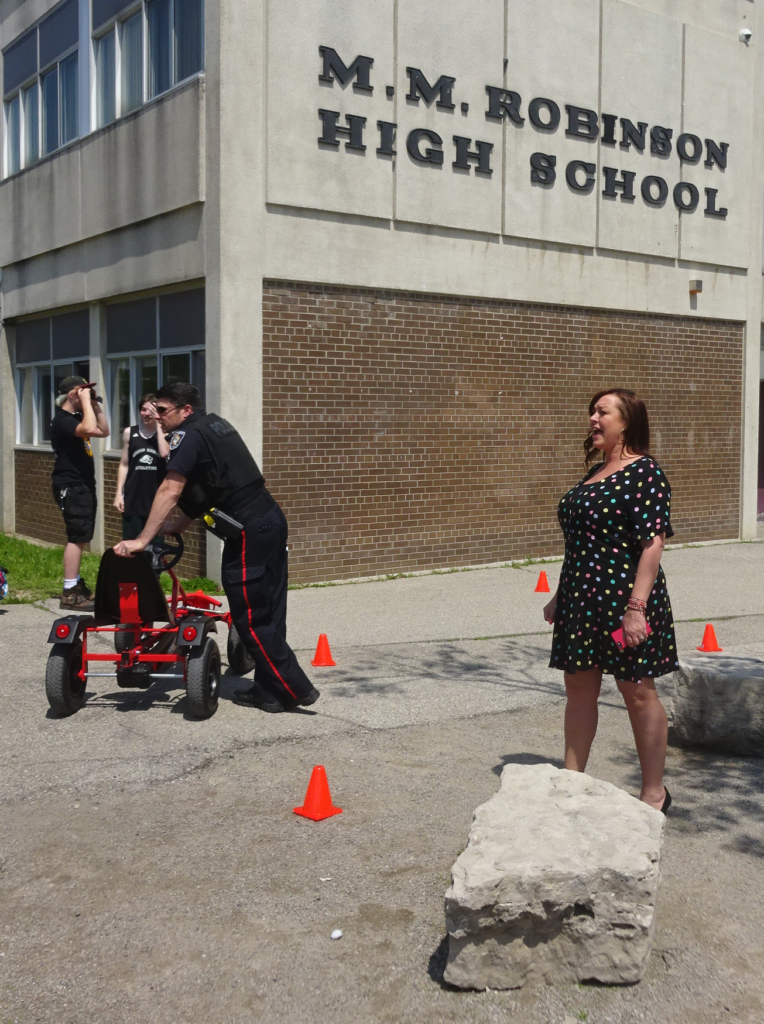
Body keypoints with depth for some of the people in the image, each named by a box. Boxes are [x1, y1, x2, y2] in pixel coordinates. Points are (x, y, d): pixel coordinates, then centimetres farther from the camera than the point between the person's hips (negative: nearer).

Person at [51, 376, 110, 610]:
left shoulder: (76, 417, 17)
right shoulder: (63, 420, -16)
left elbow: (103, 431, 20)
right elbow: (90, 428, -34)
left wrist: (95, 405, 10)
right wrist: (86, 401, -23)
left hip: (83, 485, 11)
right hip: (71, 487, -11)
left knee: (80, 538, 15)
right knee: (77, 538, -13)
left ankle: (75, 584, 24)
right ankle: (70, 593, -12)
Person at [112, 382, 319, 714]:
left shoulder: (188, 436, -10)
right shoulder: (215, 424, 18)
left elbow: (170, 492, -19)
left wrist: (142, 540, -20)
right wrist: (179, 523, 18)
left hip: (250, 532, -10)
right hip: (272, 521, 10)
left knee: (250, 618, -1)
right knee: (267, 614, 14)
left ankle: (295, 689, 2)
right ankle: (269, 691, 21)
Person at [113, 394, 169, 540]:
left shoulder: (164, 433, 2)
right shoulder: (129, 432, 6)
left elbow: (164, 453, -19)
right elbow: (124, 465, 9)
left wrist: (158, 423, -11)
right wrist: (119, 493, 2)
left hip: (156, 497, -1)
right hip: (133, 497, 1)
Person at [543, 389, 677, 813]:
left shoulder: (645, 473, -11)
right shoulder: (595, 473, 14)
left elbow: (653, 542, -18)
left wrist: (637, 606, -23)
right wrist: (561, 596, 20)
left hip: (624, 599, -8)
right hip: (582, 599, 8)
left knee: (638, 692, 3)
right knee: (579, 689, 12)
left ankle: (654, 793, 17)